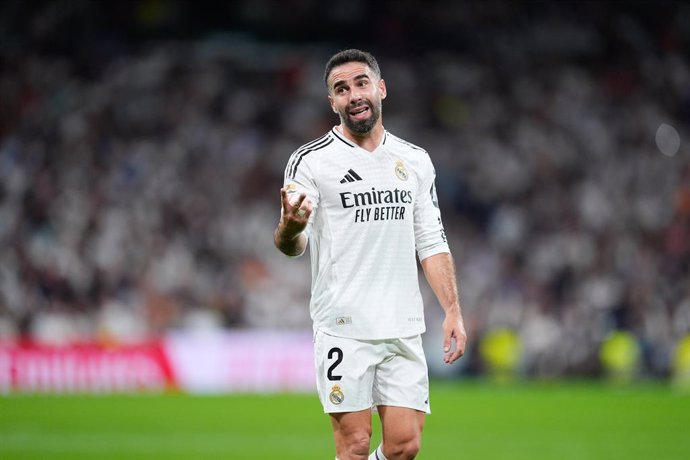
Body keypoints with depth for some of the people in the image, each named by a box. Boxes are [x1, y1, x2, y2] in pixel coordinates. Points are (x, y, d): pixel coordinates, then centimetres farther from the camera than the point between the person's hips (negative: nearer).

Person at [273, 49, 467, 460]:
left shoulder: (416, 161, 12)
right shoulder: (311, 161, -2)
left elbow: (433, 244, 16)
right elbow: (292, 246, -9)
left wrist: (453, 310, 6)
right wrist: (290, 228, -33)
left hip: (404, 329, 4)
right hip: (344, 329, -4)